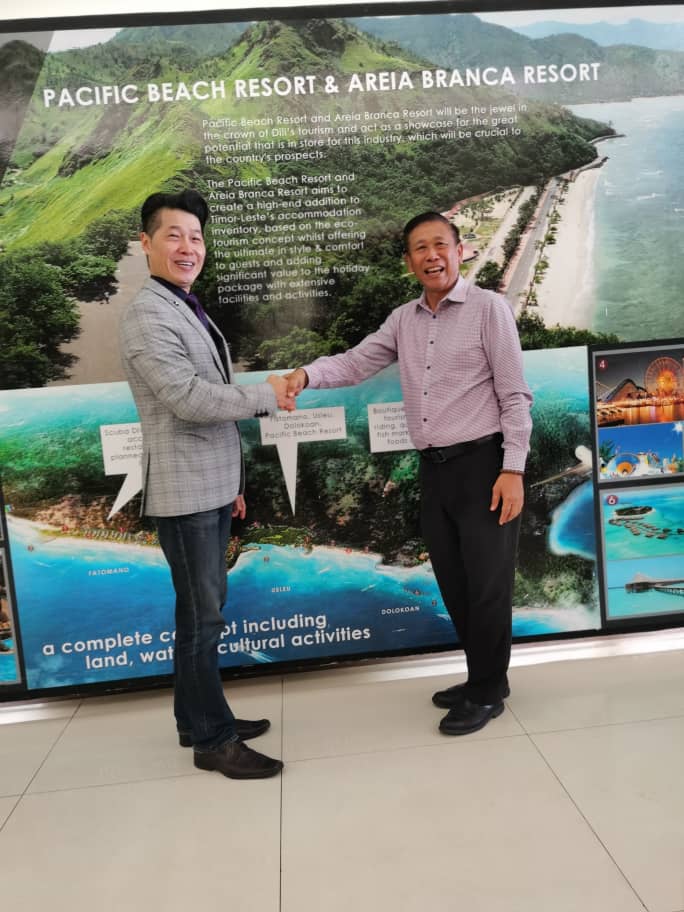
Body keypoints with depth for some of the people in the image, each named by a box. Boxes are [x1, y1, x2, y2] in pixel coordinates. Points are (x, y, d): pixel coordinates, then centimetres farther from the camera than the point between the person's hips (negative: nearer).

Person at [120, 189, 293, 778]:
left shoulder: (191, 312, 17)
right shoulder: (148, 315, -12)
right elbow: (187, 398, -23)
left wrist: (232, 481, 18)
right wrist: (268, 395, -13)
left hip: (211, 486, 9)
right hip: (184, 489, -9)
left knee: (202, 610, 16)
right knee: (204, 614, -1)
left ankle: (197, 719, 30)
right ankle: (214, 739, 13)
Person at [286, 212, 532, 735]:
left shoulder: (489, 308, -5)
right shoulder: (403, 320, 12)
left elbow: (515, 395, -8)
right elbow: (356, 363, 4)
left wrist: (513, 469, -15)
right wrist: (306, 374, -16)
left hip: (483, 464, -6)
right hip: (434, 469, 6)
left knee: (487, 585, 3)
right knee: (454, 585, 15)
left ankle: (487, 693, 22)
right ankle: (483, 679, 34)